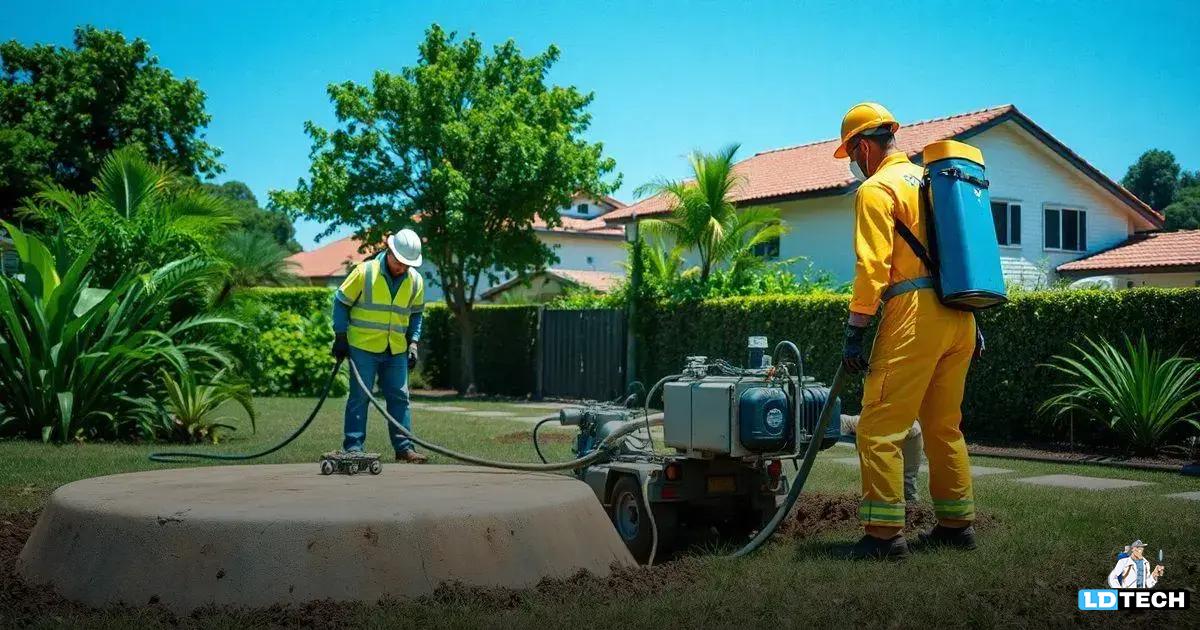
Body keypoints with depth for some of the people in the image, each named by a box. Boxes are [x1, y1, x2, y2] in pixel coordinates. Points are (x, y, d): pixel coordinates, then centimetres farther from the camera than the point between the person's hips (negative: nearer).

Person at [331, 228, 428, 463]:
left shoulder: (416, 281, 3)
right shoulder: (365, 271, -10)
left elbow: (415, 314, 17)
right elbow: (341, 302, -2)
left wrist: (413, 343, 7)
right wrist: (340, 337, -4)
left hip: (396, 351, 4)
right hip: (363, 347, -4)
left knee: (400, 398, 4)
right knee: (359, 397, -1)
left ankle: (404, 447, 9)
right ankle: (353, 447, 4)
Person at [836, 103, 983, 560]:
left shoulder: (876, 189, -4)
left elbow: (872, 268, -14)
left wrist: (855, 332, -13)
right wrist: (971, 325, 25)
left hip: (915, 315, -9)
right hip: (959, 317, 9)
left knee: (880, 427, -6)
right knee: (943, 426, 17)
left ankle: (884, 533, -8)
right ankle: (957, 523, 23)